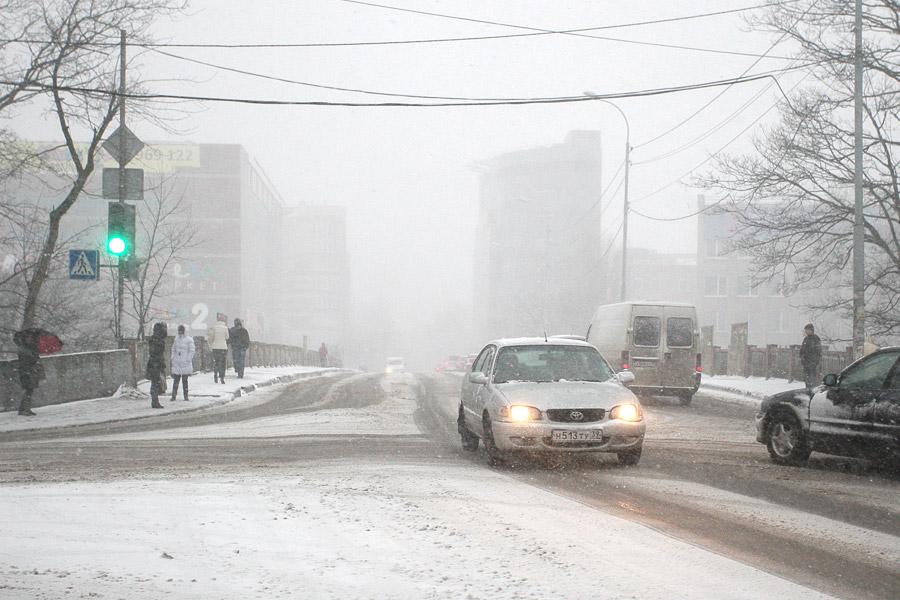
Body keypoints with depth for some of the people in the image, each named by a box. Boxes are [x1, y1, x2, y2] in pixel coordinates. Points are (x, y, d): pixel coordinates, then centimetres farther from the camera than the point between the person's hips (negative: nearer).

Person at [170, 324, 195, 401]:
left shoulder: (189, 339, -3)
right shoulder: (176, 338, 11)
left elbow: (191, 351, -3)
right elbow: (173, 349, 20)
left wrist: (188, 359, -10)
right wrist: (173, 357, 10)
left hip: (185, 363, -3)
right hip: (176, 363, 3)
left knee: (185, 380, 1)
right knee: (176, 380, -1)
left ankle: (186, 396, 8)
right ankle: (173, 395, 0)